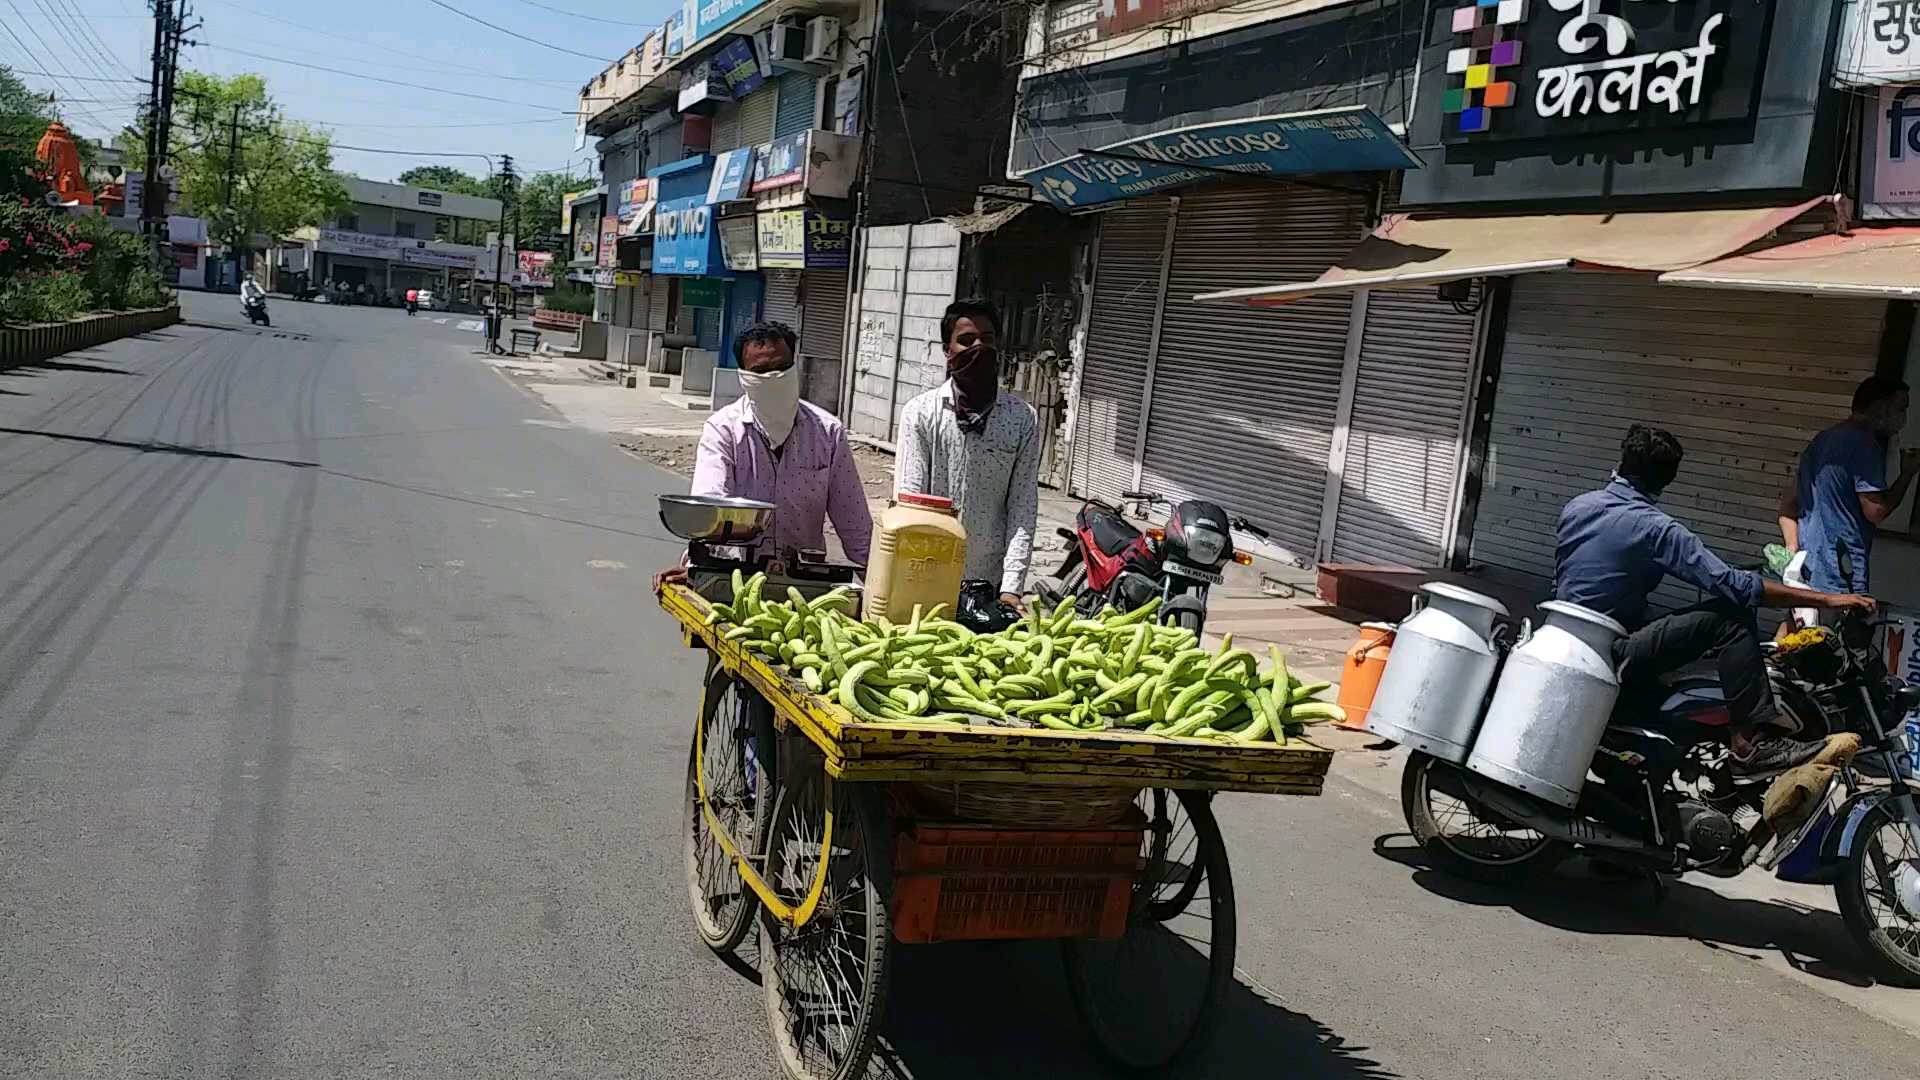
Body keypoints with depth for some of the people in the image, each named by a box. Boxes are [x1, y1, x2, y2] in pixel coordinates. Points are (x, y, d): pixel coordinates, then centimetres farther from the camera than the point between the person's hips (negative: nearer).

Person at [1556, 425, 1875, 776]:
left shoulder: (1576, 506, 4)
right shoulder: (1656, 529, -16)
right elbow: (1736, 585, -20)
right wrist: (1828, 599, -16)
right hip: (1610, 658, -8)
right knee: (1733, 618, -13)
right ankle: (1754, 741, -12)